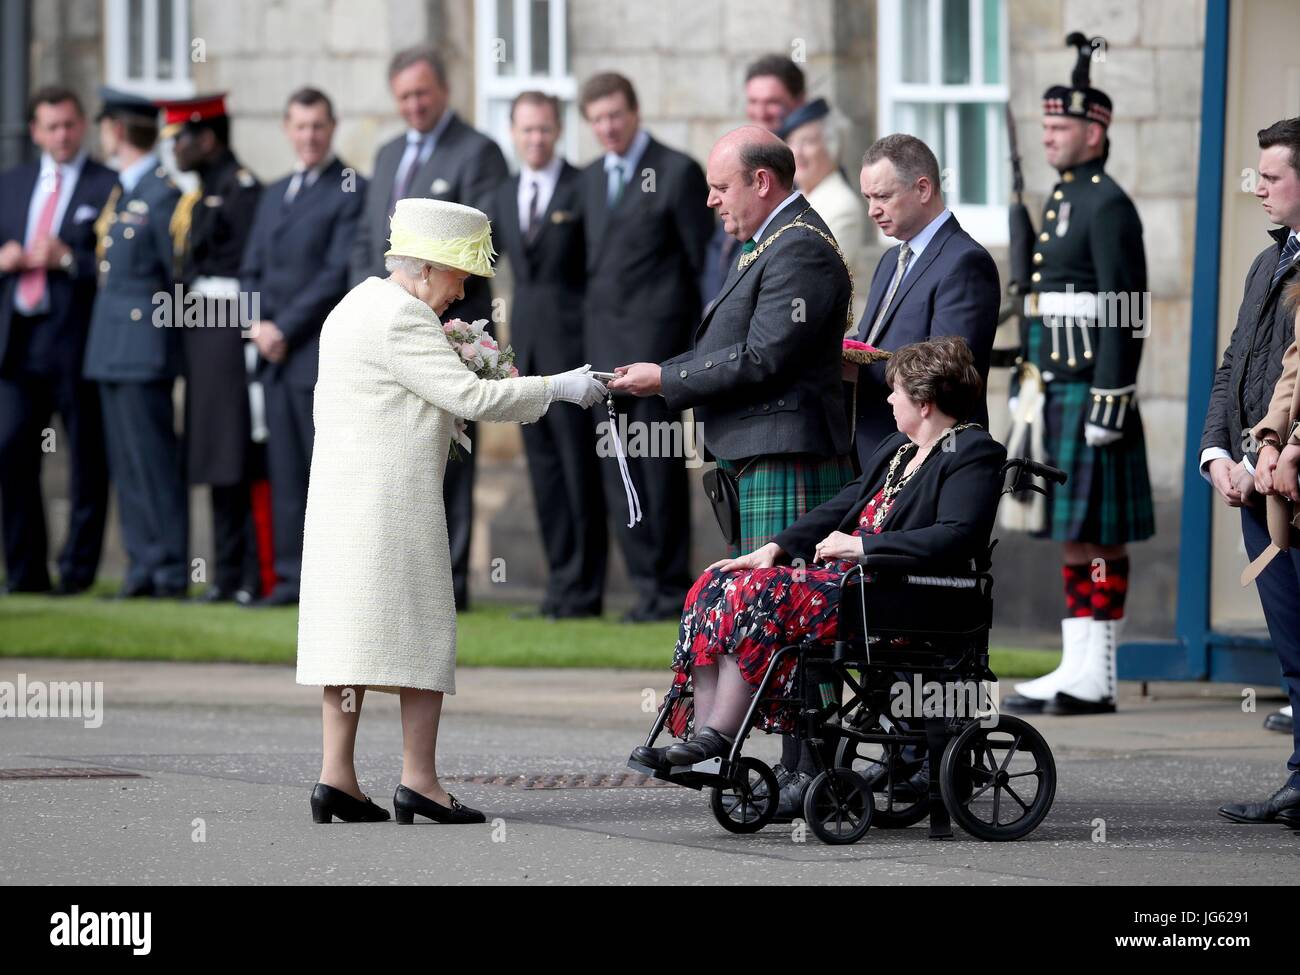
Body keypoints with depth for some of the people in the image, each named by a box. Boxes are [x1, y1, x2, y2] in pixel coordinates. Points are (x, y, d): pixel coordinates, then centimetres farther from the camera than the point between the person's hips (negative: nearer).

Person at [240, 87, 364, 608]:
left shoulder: (351, 190, -4)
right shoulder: (274, 194, 20)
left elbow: (340, 273, -12)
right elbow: (251, 270, 19)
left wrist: (285, 327, -12)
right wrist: (259, 324, 0)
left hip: (323, 352, -7)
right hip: (276, 356, 7)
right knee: (285, 472, 5)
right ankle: (291, 577, 8)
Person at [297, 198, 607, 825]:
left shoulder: (355, 306, 18)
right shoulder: (402, 318, -14)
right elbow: (469, 397, -17)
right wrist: (558, 388, -9)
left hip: (338, 492, 9)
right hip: (395, 497, -9)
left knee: (349, 629, 7)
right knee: (421, 631, -4)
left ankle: (336, 776, 4)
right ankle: (419, 781, -5)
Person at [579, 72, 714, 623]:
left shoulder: (677, 173, -4)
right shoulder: (591, 180, 16)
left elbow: (705, 260, -4)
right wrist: (590, 323, 10)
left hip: (656, 331, -7)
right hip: (604, 336, 7)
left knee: (659, 460, -5)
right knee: (618, 465, 5)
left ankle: (671, 587, 1)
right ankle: (647, 582, 10)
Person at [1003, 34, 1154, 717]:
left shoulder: (1108, 206, -11)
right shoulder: (1060, 201, 18)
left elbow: (1126, 314, -17)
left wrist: (1110, 401, -20)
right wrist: (1025, 387, 21)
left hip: (1088, 396, -10)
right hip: (1053, 394, 10)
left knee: (1095, 533, -7)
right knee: (1072, 532, 10)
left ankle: (1095, 679, -6)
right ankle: (1077, 668, 13)